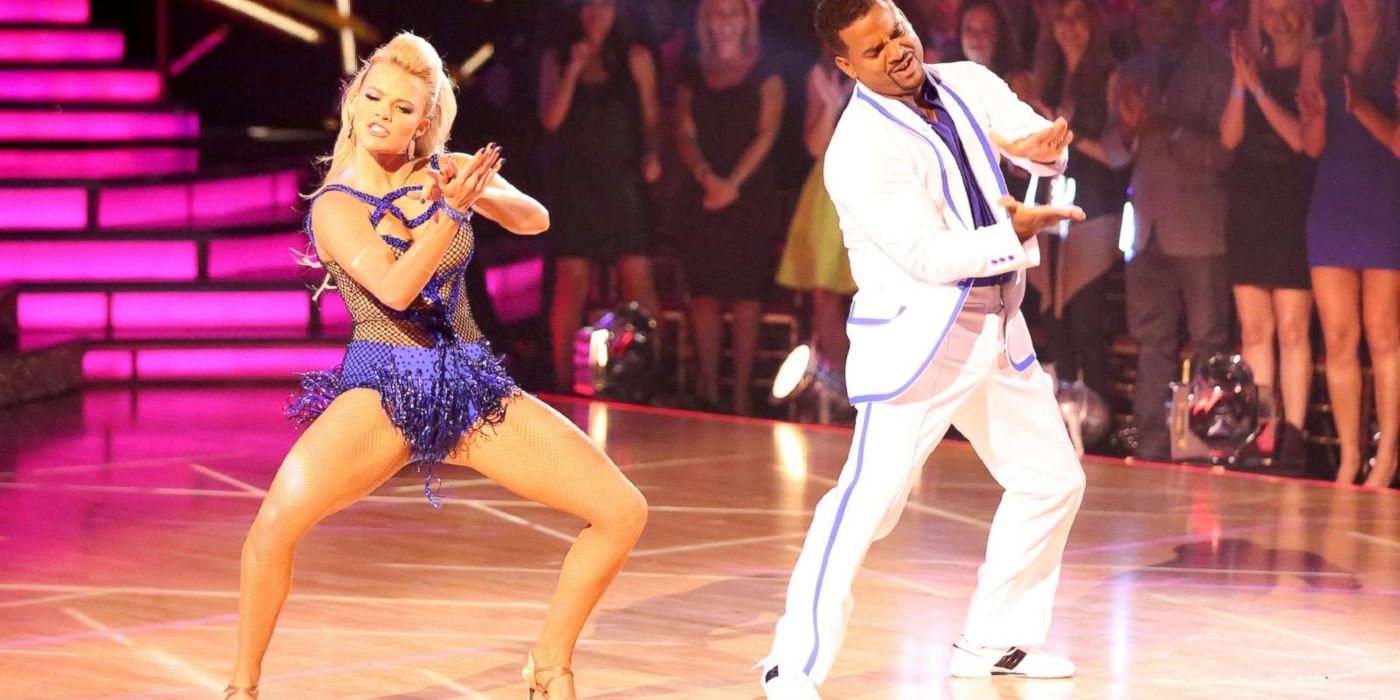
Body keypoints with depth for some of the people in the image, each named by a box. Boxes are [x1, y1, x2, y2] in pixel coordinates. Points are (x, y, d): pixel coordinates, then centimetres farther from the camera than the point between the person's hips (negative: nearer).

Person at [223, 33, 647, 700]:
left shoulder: (448, 170, 9)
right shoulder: (334, 205, -3)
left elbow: (535, 220, -1)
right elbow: (395, 288, -19)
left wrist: (480, 192, -21)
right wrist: (452, 210, -31)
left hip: (472, 387, 4)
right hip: (382, 387, -4)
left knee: (623, 511, -6)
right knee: (280, 516, -33)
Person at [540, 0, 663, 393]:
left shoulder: (636, 59, 8)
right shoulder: (556, 60, 10)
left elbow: (651, 120, 9)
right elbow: (551, 120, 1)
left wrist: (652, 156, -10)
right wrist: (573, 69, -7)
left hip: (623, 180, -1)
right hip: (573, 181, 1)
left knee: (638, 278, -9)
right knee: (571, 282, -4)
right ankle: (564, 384, 0)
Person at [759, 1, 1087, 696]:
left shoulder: (966, 86, 4)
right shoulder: (860, 151, -17)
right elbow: (928, 255, -23)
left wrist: (1042, 146, -21)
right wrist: (1015, 234, -20)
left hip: (997, 332, 8)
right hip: (916, 340, -8)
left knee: (1052, 481, 15)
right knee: (869, 497, -17)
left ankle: (992, 640, 26)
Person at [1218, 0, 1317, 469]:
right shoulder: (1254, 66, 12)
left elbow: (1304, 139, -12)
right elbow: (1230, 136, 4)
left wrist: (1259, 88, -13)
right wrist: (1241, 82, -7)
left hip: (1295, 214, -5)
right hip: (1248, 212, 5)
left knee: (1292, 330, -7)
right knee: (1254, 331, 4)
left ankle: (1292, 436, -7)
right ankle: (1260, 434, 6)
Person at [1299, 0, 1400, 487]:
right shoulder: (1320, 59, 10)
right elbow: (1312, 146, 8)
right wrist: (1319, 112, -12)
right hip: (1332, 205, 4)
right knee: (1338, 339, 2)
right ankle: (1349, 454, 6)